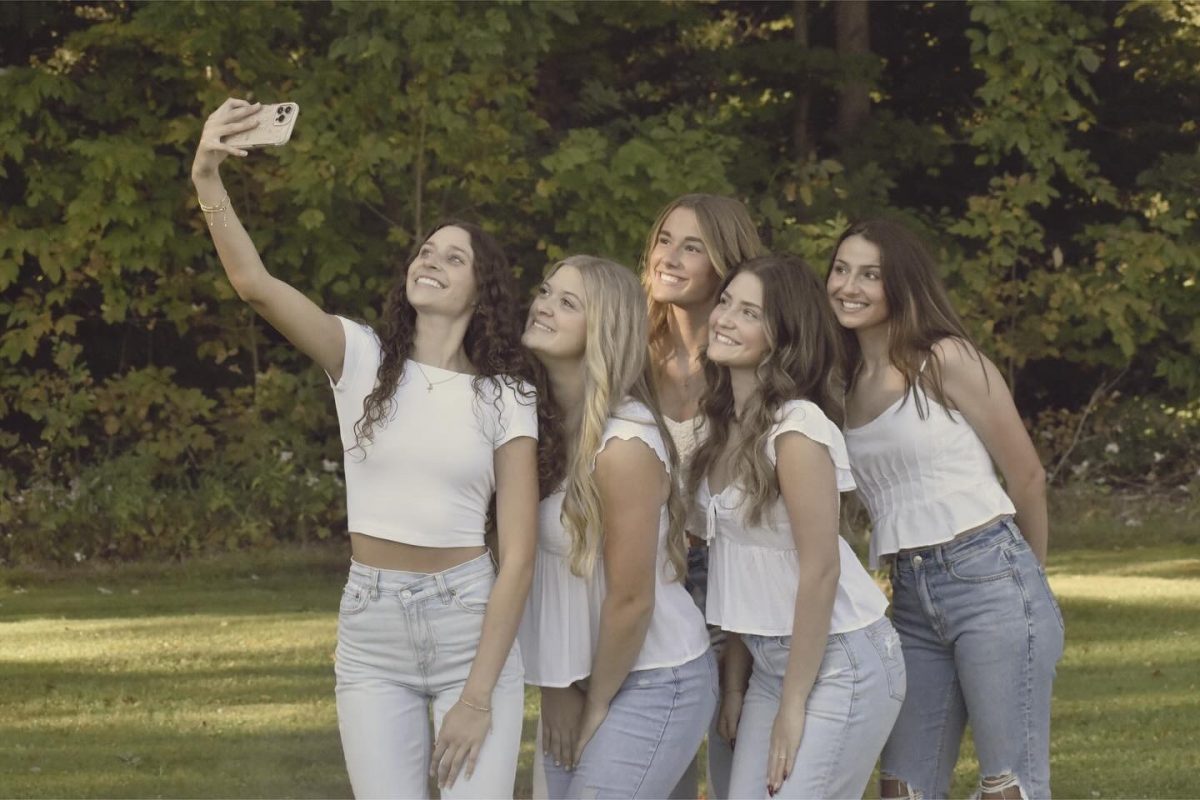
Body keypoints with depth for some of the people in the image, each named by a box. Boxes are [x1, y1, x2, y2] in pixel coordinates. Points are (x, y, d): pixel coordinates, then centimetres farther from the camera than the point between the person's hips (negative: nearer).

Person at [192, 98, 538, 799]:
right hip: (371, 634, 1)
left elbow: (518, 556, -5)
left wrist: (478, 696, -12)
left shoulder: (506, 399, -1)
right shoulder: (363, 360, 1)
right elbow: (256, 284, -15)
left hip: (472, 625, -1)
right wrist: (210, 184, -32)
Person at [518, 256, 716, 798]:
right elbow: (529, 557, 1)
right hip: (577, 673, 7)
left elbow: (631, 600, -18)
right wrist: (558, 689, -3)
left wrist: (597, 706, -7)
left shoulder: (624, 444, -22)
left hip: (655, 683, -7)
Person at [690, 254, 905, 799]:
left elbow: (820, 570, -19)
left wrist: (793, 705, -16)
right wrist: (735, 683, 7)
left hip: (839, 660, -8)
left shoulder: (796, 428, -19)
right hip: (770, 659, 8)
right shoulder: (726, 424, 5)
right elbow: (737, 565, 8)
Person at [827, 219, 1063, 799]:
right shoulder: (845, 384, 12)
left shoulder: (947, 361, -5)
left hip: (991, 583, -6)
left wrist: (1028, 575, 14)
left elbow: (1027, 477, 3)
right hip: (911, 600, 6)